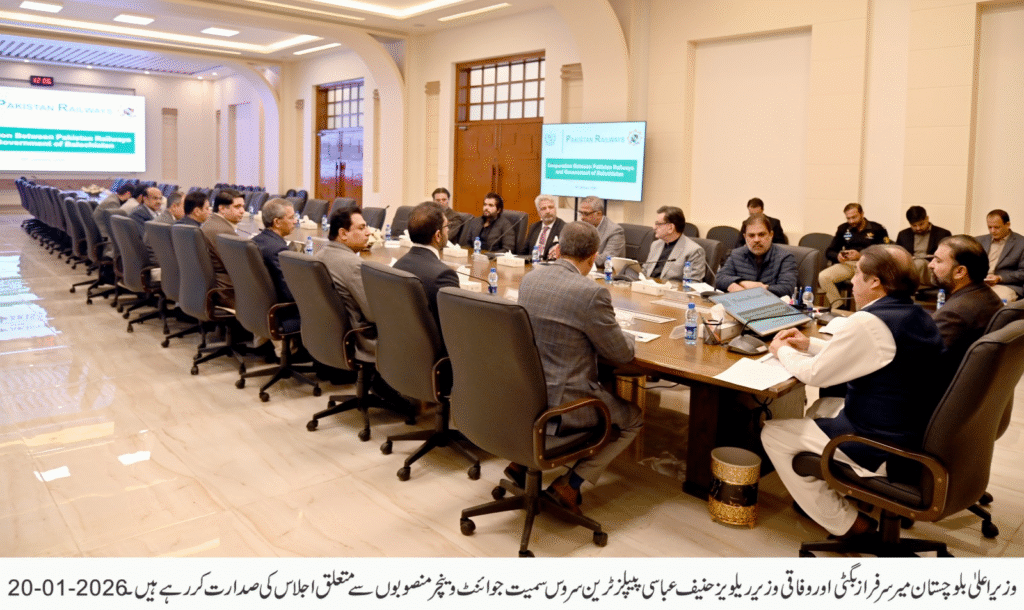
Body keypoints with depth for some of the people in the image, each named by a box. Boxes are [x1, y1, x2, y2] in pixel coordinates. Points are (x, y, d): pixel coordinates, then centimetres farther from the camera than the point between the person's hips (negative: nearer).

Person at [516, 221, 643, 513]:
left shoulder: (529, 279, 0)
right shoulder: (591, 293, -21)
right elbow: (621, 353, -10)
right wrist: (629, 338, 13)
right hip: (560, 406, -7)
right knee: (633, 419, 18)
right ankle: (570, 484, 8)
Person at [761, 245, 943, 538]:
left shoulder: (868, 322, -24)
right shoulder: (920, 317, 6)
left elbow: (814, 374, -14)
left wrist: (783, 351, 5)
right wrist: (809, 345, 17)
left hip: (885, 453, -10)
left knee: (773, 433, 1)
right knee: (821, 407, 28)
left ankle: (846, 523, 9)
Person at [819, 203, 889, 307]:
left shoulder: (877, 229, 8)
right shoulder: (843, 228, 20)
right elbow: (829, 252, 18)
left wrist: (860, 255, -17)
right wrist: (837, 256, -7)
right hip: (847, 264, 4)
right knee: (823, 276, -26)